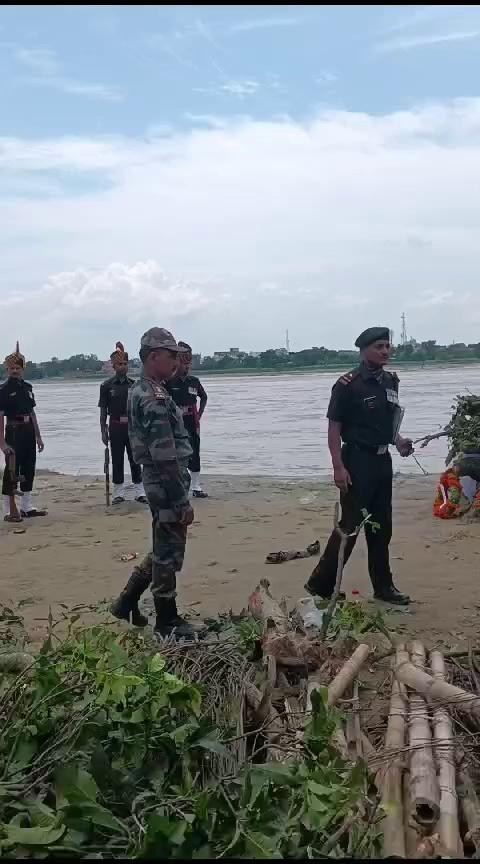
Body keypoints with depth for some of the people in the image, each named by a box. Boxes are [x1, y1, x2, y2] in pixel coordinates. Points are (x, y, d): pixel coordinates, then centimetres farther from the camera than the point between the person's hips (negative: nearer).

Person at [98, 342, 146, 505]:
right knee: (117, 461, 5)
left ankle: (139, 492, 10)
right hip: (115, 427, -1)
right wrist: (103, 431, -3)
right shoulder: (107, 386, 0)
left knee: (135, 460, 3)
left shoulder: (134, 385, 6)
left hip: (132, 426, 1)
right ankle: (118, 493, 14)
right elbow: (103, 410, 2)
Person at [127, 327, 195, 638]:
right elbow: (166, 459, -25)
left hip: (157, 483, 10)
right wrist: (183, 501, -21)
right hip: (167, 484, -10)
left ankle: (129, 599, 32)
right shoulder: (156, 399, -21)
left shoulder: (140, 391, 11)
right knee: (169, 552, 2)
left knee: (164, 547, 22)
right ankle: (167, 621, 15)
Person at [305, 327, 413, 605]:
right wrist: (339, 467, -19)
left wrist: (399, 442, 2)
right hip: (357, 461, -7)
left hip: (383, 460, 7)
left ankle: (383, 586, 24)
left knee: (382, 527, 13)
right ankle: (319, 585, 7)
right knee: (350, 525, -4)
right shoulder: (348, 384, -12)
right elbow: (334, 428, -12)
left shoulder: (391, 381, 10)